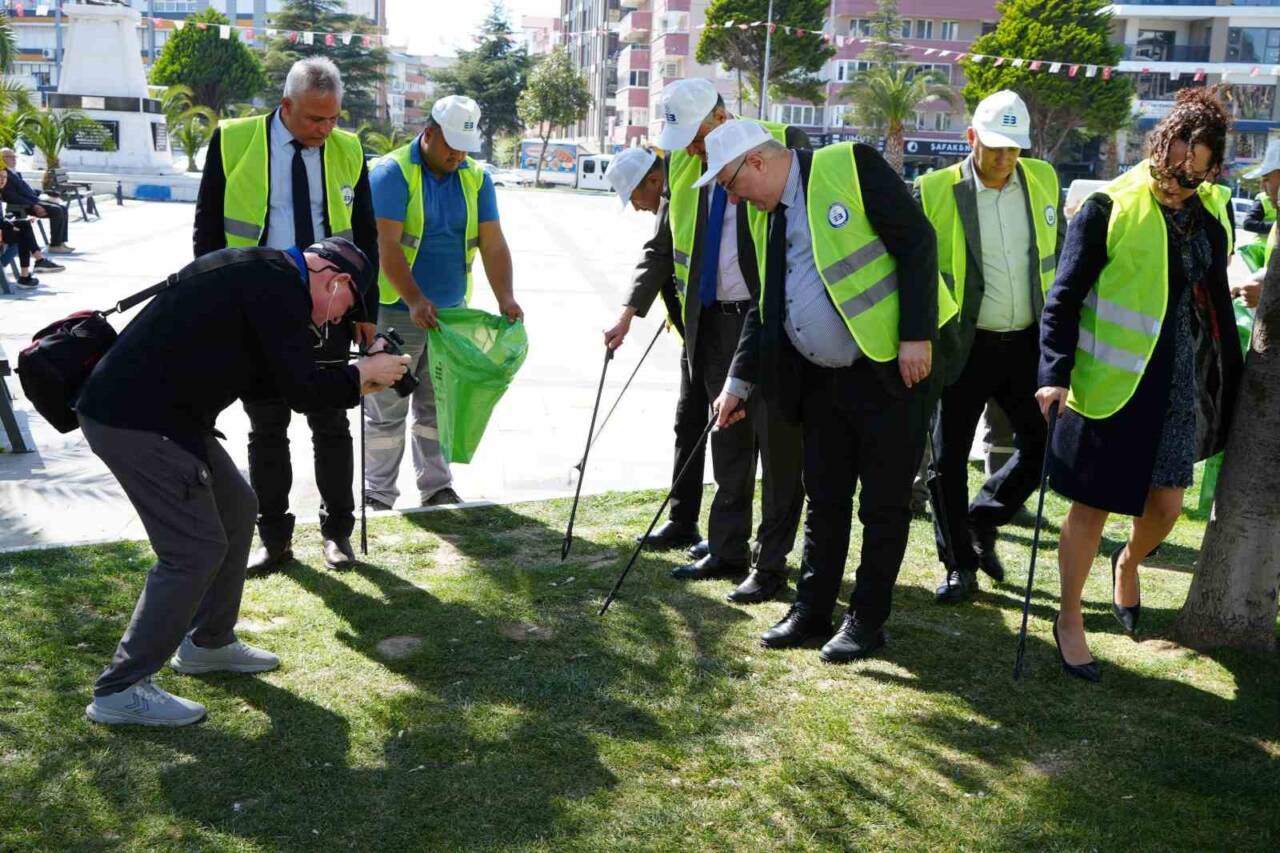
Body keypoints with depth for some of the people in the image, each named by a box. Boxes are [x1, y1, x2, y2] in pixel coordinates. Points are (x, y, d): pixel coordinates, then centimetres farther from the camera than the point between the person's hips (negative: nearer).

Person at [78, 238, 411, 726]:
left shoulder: (260, 272, 16)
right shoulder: (280, 286, -14)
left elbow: (253, 377, 21)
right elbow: (302, 391, -17)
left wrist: (346, 381, 17)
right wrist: (361, 375, 1)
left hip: (155, 409, 11)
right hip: (134, 420, -11)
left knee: (236, 509, 18)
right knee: (196, 549, -6)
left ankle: (208, 644, 31)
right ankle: (120, 691, 4)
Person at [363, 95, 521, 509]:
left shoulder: (475, 178, 7)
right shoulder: (392, 172, -9)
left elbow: (493, 245, 1)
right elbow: (387, 245, -18)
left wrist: (505, 300, -13)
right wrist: (415, 301, -29)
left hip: (450, 312, 5)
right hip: (396, 311, -5)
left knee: (437, 406, 12)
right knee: (387, 409, 1)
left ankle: (436, 487, 22)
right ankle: (378, 494, 11)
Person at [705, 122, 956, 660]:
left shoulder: (850, 166, -11)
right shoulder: (767, 215, 11)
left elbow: (917, 241, -15)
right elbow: (765, 307, 17)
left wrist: (916, 335, -20)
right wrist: (738, 381, 12)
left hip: (892, 368, -7)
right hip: (822, 379, 7)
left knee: (884, 504, 4)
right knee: (824, 500, 14)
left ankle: (866, 621, 16)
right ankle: (811, 610, 26)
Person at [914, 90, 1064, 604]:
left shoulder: (1043, 181, 3)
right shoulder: (935, 191, -9)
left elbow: (1060, 254, 14)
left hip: (1027, 341, 4)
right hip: (966, 345, -3)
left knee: (1042, 444, 6)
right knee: (949, 458, 3)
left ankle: (982, 521, 30)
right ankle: (961, 566, 19)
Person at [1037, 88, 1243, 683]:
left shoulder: (1214, 211, 6)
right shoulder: (1110, 209, -12)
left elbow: (1215, 296, 16)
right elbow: (1063, 299, -12)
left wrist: (1229, 376, 17)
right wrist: (1055, 375, -21)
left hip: (1180, 387, 5)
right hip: (1110, 385, -5)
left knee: (1166, 505, 10)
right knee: (1093, 506, 3)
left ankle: (1128, 563, 44)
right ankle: (1069, 620, 21)